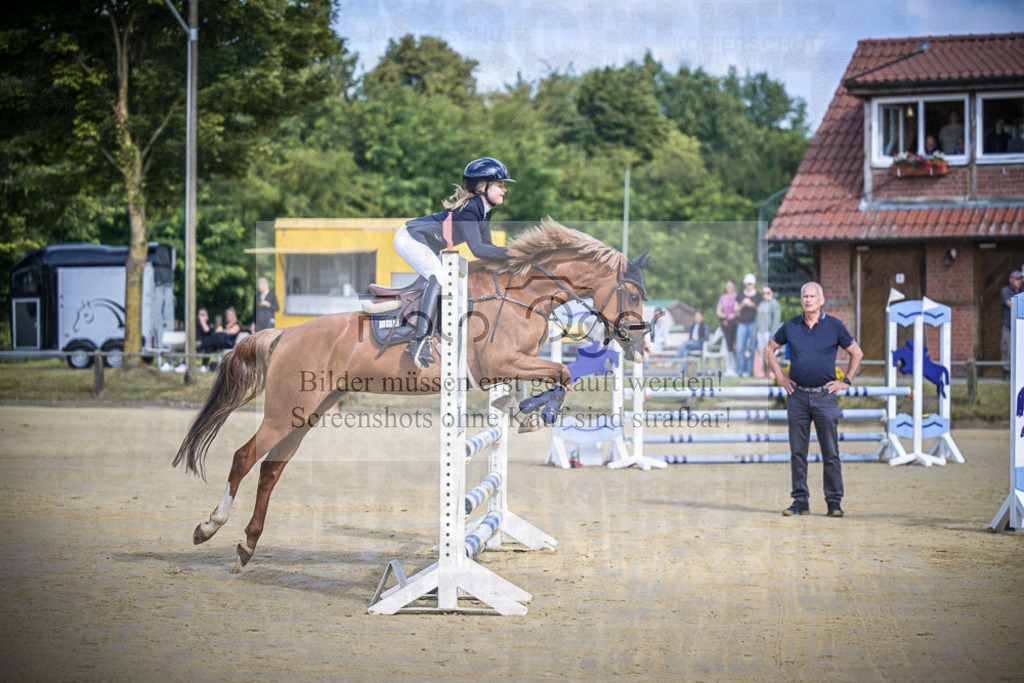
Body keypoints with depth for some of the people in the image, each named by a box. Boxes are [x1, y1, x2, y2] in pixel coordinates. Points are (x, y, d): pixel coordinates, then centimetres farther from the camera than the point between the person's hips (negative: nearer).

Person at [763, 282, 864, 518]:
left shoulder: (834, 326, 0)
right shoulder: (790, 326, 5)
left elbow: (857, 353, 10)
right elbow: (769, 348, 19)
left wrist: (846, 381, 4)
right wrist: (780, 377, 11)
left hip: (825, 396, -2)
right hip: (797, 396, 2)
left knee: (830, 452, -2)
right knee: (797, 452, 4)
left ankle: (834, 501, 2)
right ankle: (800, 500, 10)